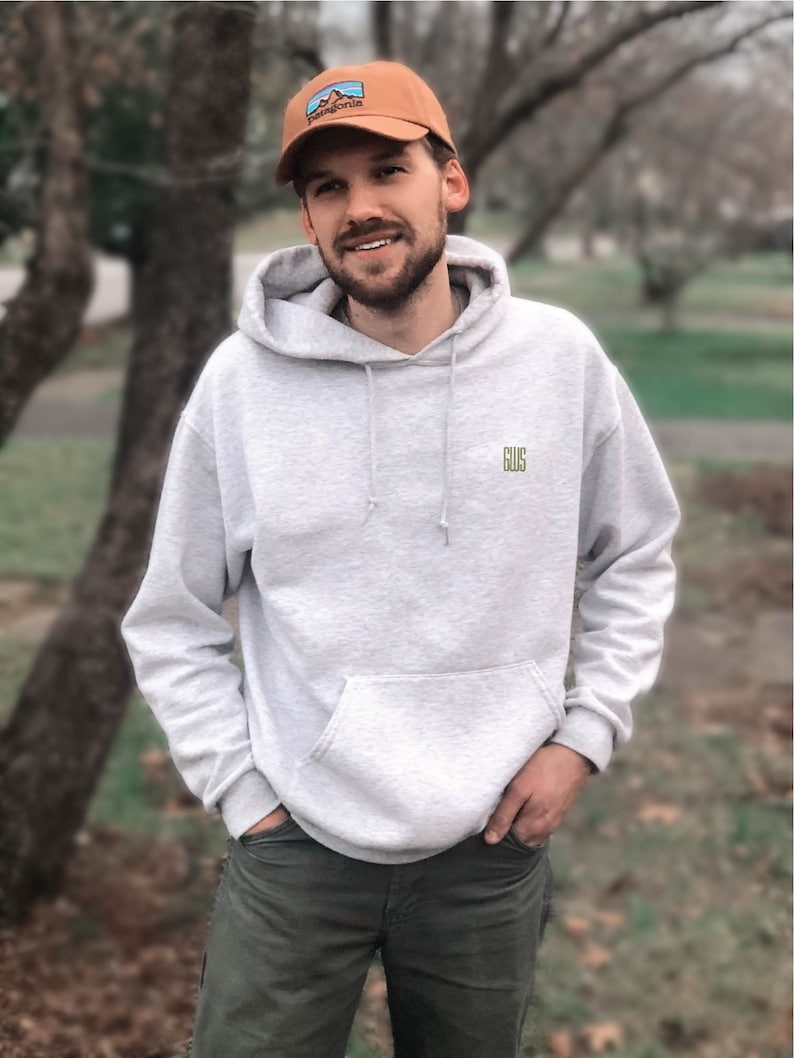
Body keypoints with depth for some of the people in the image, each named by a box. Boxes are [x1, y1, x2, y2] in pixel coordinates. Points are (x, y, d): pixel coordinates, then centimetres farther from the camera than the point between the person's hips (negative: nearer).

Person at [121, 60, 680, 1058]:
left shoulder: (560, 358, -6)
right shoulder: (242, 381, -9)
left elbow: (635, 555, 8)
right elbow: (172, 625, 1)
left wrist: (585, 731, -1)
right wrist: (243, 792, -3)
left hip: (492, 847, 2)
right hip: (293, 849, -1)